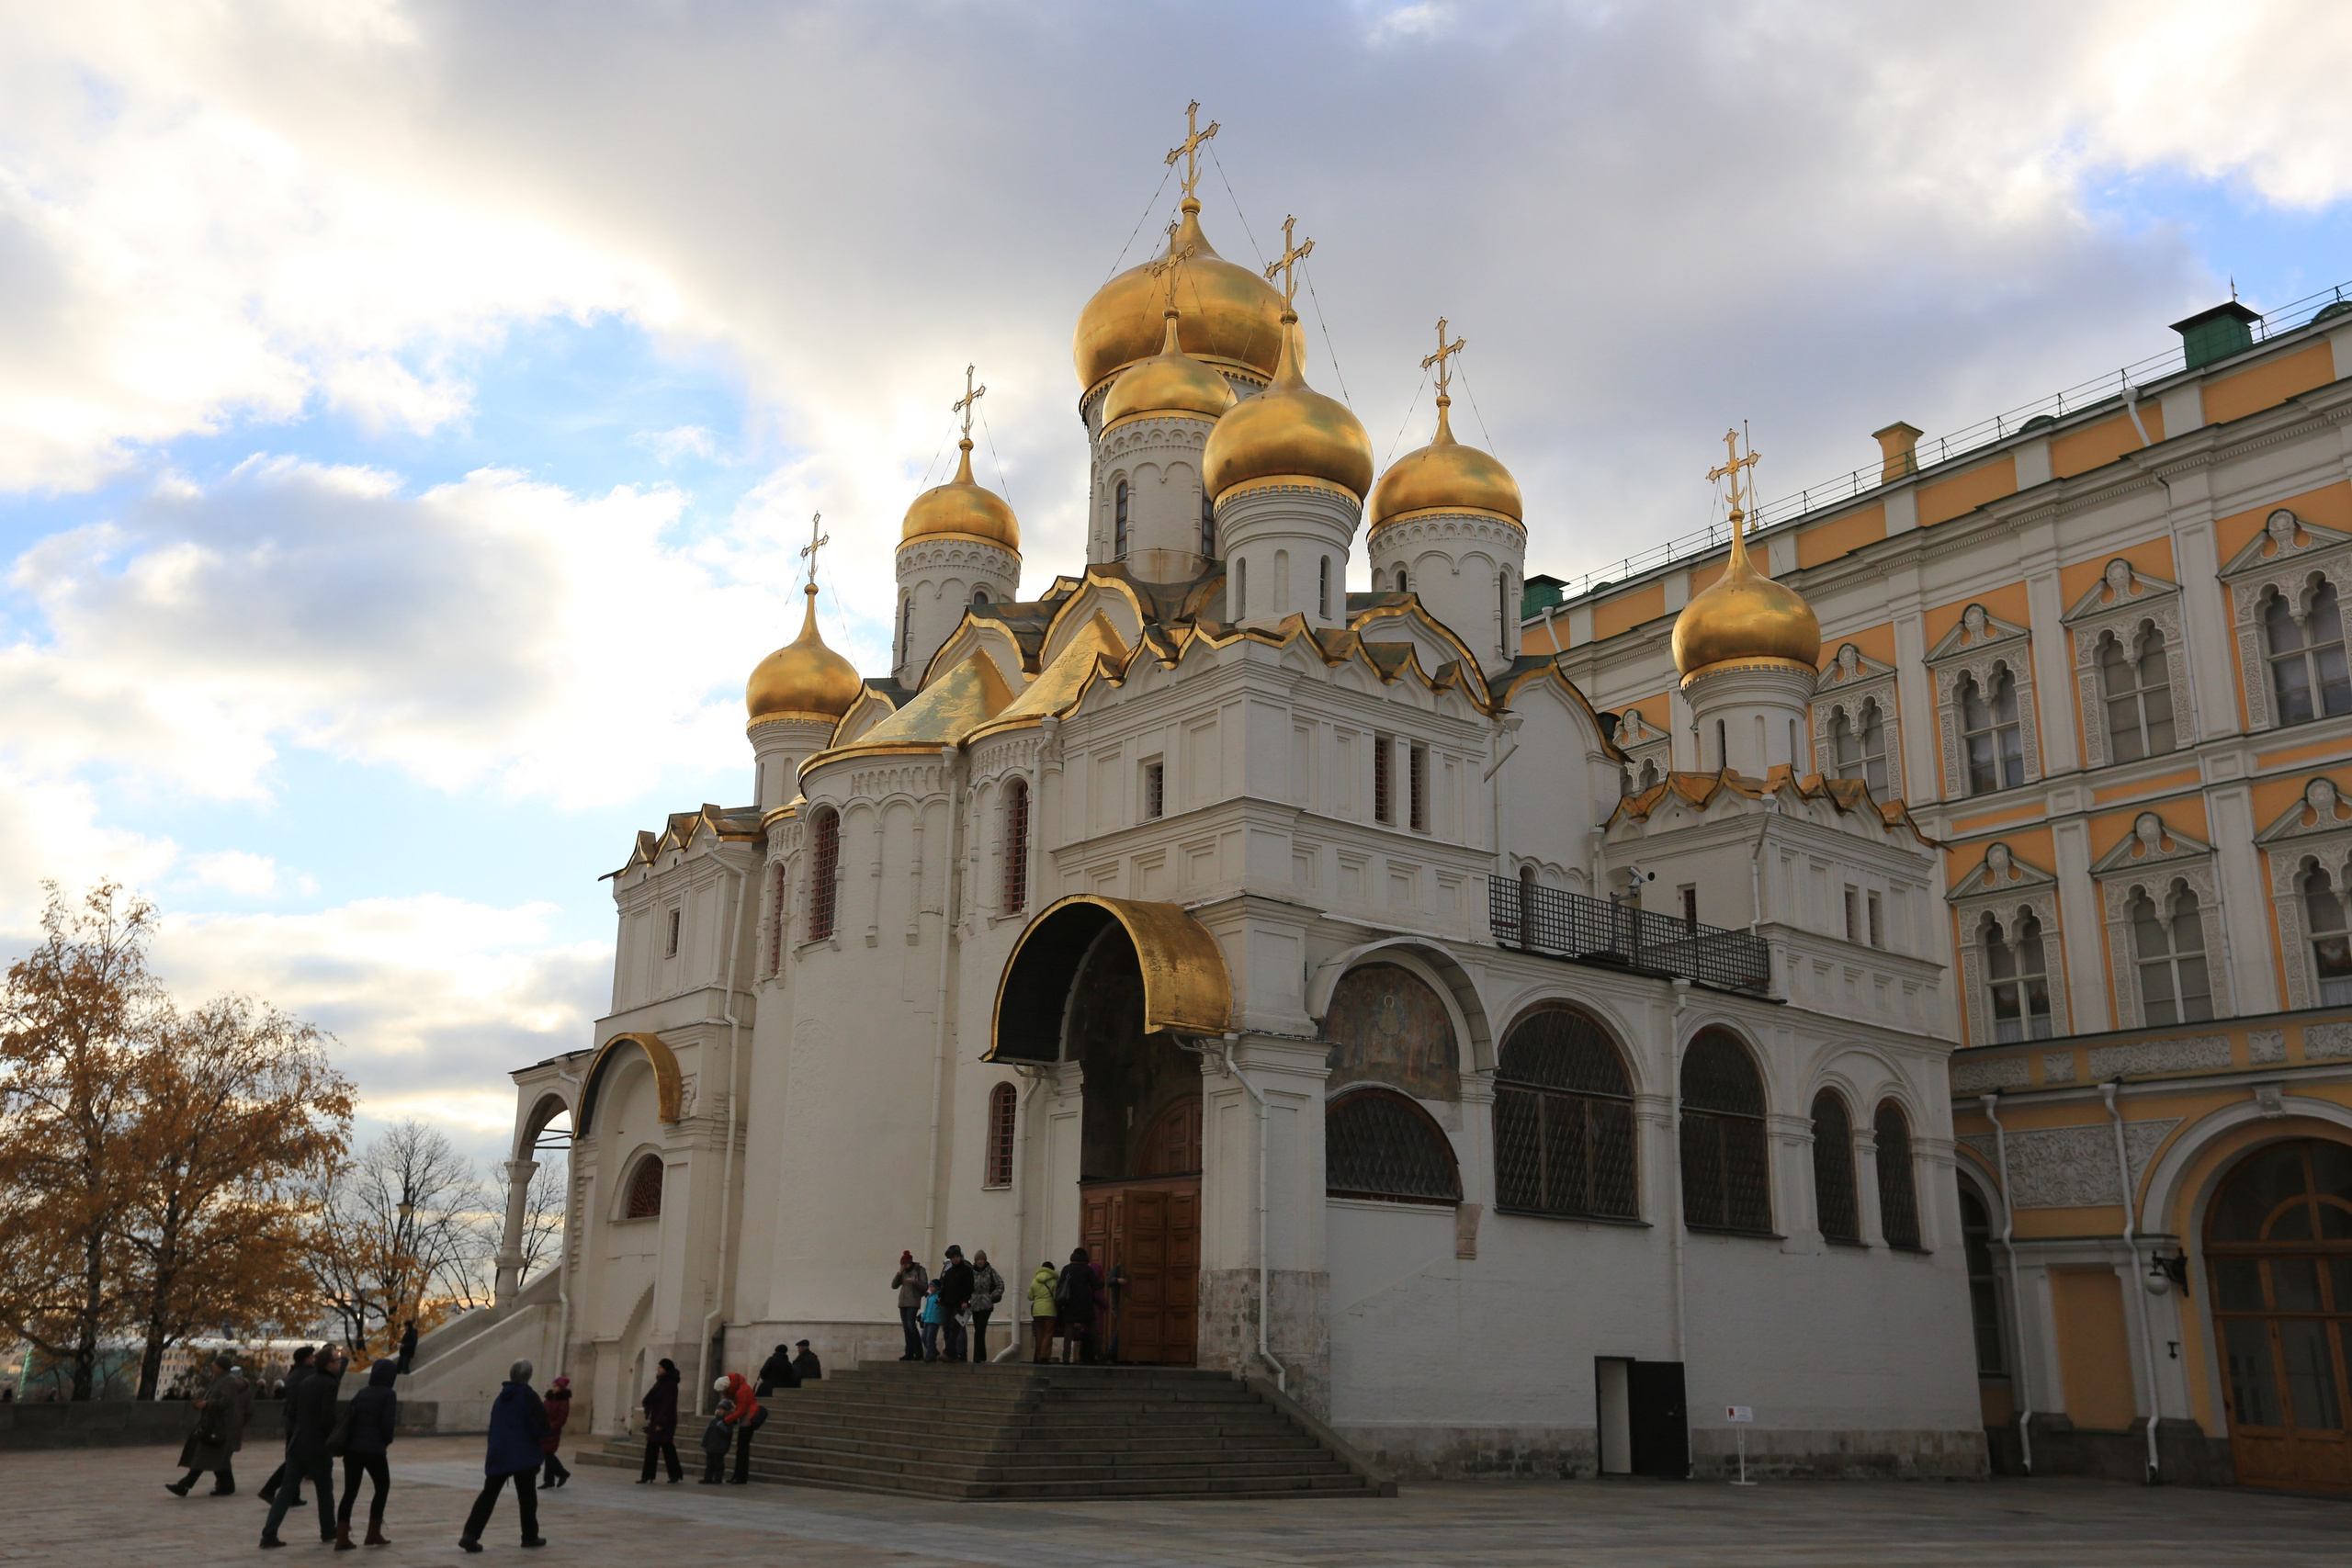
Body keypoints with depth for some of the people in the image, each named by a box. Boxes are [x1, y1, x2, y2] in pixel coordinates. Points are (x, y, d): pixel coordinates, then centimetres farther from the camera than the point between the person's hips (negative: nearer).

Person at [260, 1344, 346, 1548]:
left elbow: (294, 1411, 16)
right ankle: (328, 1532, 21)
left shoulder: (306, 1382, 10)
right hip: (317, 1446, -6)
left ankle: (269, 1534, -1)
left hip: (297, 1443, 6)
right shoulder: (330, 1384, -15)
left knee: (287, 1490, 6)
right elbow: (328, 1417, -21)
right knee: (325, 1490, 10)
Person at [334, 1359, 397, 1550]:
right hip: (374, 1450, -5)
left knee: (350, 1492, 8)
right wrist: (387, 1441, 5)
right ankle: (373, 1534, 17)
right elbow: (387, 1424, -13)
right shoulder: (388, 1395, -6)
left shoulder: (361, 1393, 12)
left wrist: (347, 1441, 17)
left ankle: (342, 1538, 1)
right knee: (382, 1488, 14)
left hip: (352, 1448, 5)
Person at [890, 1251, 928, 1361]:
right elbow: (894, 1285, 6)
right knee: (906, 1328, 4)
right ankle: (909, 1353, 6)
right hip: (902, 1302, 6)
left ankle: (919, 1353, -11)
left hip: (913, 1303, -6)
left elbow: (925, 1286, -6)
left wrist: (914, 1282, -22)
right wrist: (899, 1273, -5)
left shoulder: (919, 1270, -1)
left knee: (911, 1325, -15)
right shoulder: (903, 1272, 13)